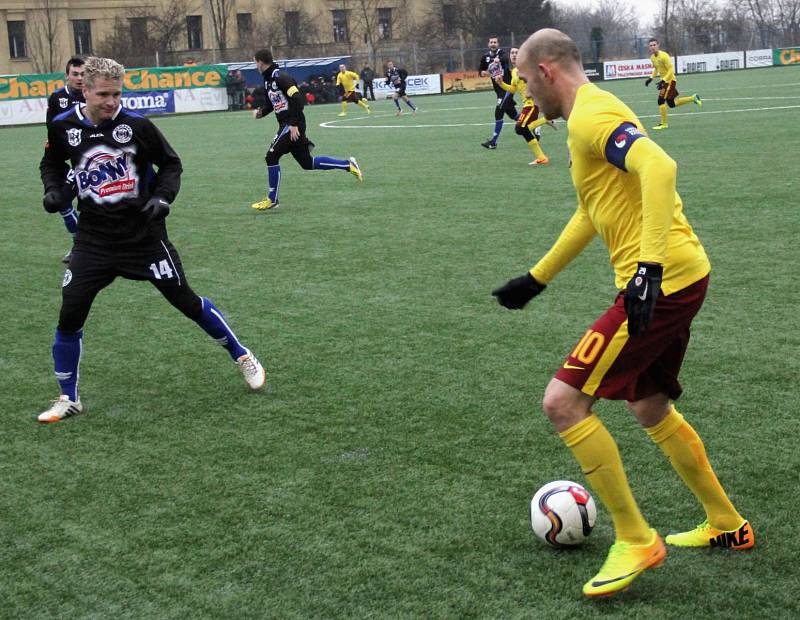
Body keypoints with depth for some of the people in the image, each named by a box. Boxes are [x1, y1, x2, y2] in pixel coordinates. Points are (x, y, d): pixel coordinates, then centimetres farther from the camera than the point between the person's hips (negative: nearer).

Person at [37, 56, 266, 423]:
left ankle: (241, 356, 26)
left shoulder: (136, 125, -11)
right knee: (69, 315, -5)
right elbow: (52, 163, 15)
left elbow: (171, 163, 2)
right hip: (94, 238, 2)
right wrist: (53, 188, -4)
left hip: (144, 234, -2)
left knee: (187, 302, 5)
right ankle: (68, 399, 13)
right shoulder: (63, 127, -5)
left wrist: (163, 197, -13)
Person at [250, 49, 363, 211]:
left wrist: (293, 124, -24)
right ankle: (348, 164, 19)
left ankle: (272, 200, 0)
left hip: (292, 126, -10)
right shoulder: (268, 79, 14)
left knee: (272, 157, -9)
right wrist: (261, 112, 1)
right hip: (286, 125, 10)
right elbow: (270, 103, 22)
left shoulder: (280, 77, -15)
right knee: (307, 163, 13)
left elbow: (298, 99, -23)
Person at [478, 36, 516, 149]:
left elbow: (505, 58, -36)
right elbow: (480, 70, 19)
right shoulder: (485, 57, 6)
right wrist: (482, 73, -6)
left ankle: (493, 142, -13)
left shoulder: (501, 52, -11)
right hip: (498, 88, 7)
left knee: (498, 112, -16)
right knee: (512, 114, 15)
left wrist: (499, 60, -59)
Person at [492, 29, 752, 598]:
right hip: (681, 277, 11)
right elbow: (594, 211, 32)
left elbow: (658, 166, -30)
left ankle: (636, 541, 1)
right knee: (650, 408, 25)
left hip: (663, 281, -11)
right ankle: (727, 525, 39)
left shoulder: (590, 115, -12)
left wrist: (648, 266, -35)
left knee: (563, 402, -10)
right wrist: (536, 279, 36)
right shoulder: (594, 112, 21)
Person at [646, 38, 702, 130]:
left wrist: (663, 81, -28)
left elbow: (671, 70, -20)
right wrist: (651, 78, 10)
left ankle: (663, 124, -6)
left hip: (670, 80, -9)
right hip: (664, 81, 9)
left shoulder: (664, 56, -20)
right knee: (672, 104, 14)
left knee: (661, 100, -15)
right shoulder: (652, 57, 5)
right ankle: (693, 98, 29)